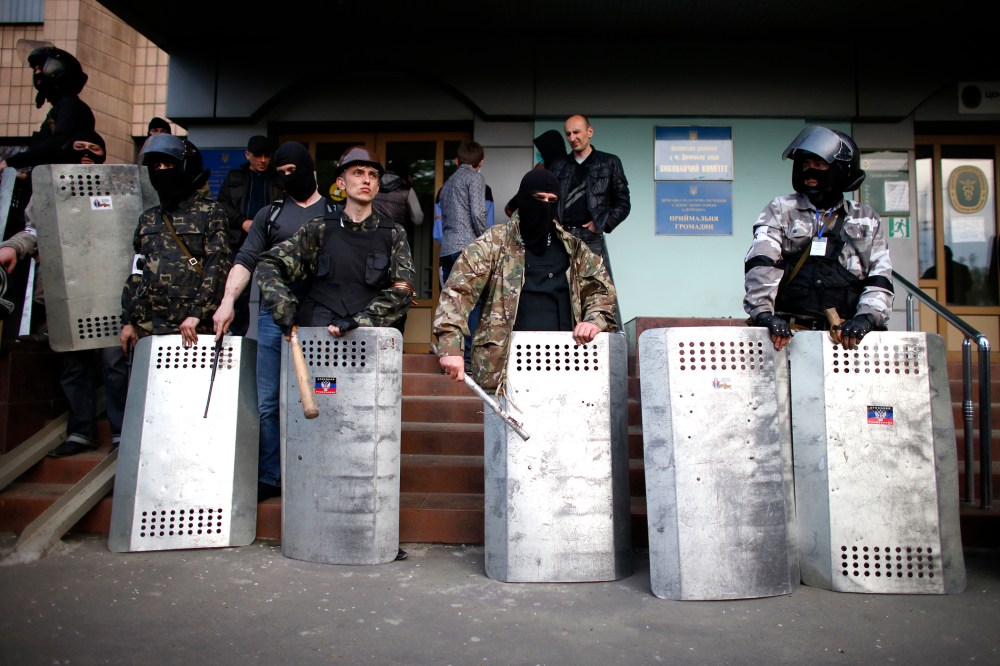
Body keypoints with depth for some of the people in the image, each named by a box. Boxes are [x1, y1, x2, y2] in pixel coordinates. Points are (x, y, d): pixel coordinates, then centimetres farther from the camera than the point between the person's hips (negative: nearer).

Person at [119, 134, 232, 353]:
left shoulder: (210, 213, 2)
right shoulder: (148, 220, 18)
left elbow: (217, 267, -8)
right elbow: (136, 272, 20)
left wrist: (197, 313, -16)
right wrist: (128, 320, 14)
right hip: (147, 326, 5)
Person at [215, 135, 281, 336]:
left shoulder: (278, 179, 11)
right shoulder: (234, 177, 15)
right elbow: (221, 204, 9)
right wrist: (242, 222, -5)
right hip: (241, 242, 1)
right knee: (239, 290, 3)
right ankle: (237, 334, 14)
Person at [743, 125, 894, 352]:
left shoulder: (866, 219, 20)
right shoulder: (781, 210, 13)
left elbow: (880, 276, 12)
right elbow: (761, 265, -3)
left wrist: (866, 317, -8)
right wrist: (763, 313, -19)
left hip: (847, 336, 2)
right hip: (789, 332, -2)